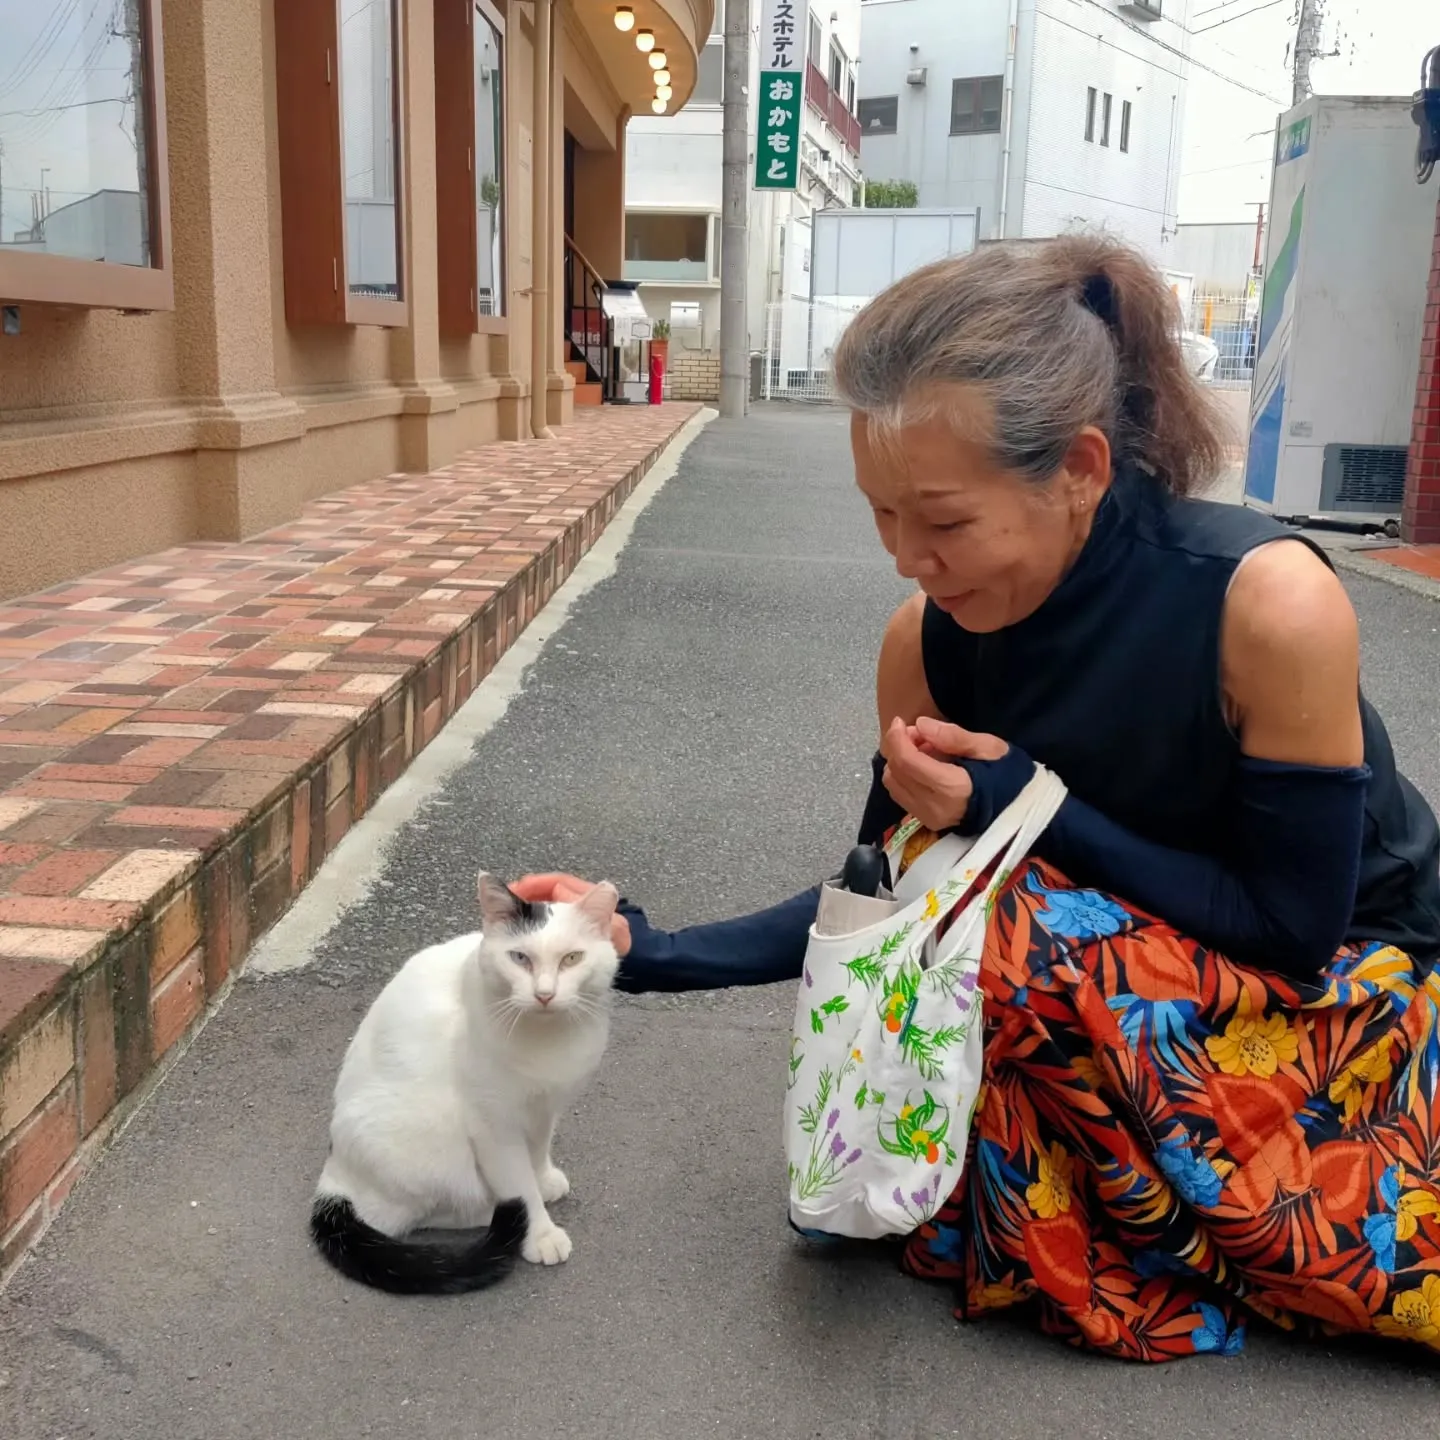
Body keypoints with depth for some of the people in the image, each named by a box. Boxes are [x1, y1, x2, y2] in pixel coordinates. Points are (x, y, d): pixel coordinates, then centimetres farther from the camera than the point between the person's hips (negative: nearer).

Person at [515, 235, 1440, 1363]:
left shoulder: (1267, 602, -30)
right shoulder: (929, 643, -16)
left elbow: (1289, 930, -22)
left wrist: (1031, 803, -31)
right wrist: (652, 953, -17)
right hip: (1140, 1003, 5)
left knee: (1006, 934, -28)